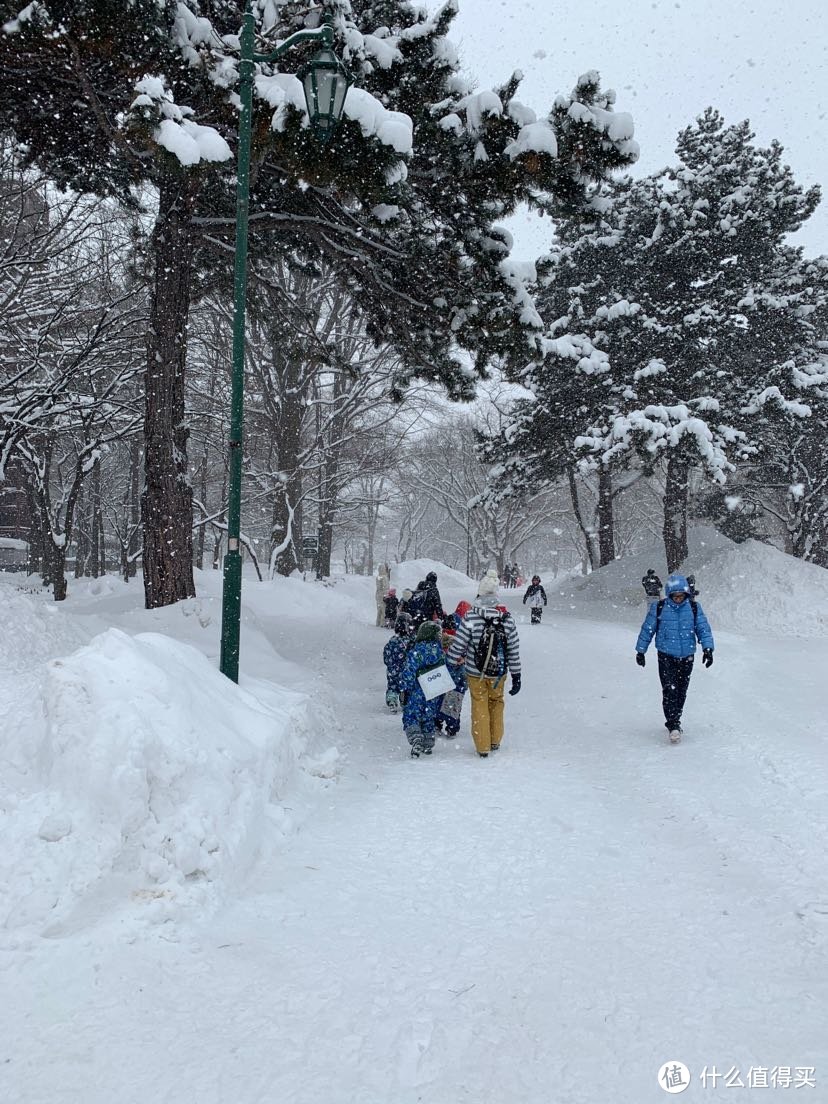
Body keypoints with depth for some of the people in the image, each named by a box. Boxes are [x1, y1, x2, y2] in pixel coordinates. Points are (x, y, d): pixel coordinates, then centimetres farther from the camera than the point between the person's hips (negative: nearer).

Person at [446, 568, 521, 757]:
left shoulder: (470, 617, -20)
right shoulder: (507, 618, -11)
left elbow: (458, 646, -13)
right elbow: (514, 651, -5)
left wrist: (447, 663, 5)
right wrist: (516, 677, 4)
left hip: (475, 673, -2)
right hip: (499, 674, 2)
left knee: (480, 707, 12)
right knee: (496, 703, 23)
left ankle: (482, 747, 18)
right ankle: (495, 741, 34)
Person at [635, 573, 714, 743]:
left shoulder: (694, 608, -1)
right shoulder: (659, 608, -6)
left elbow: (703, 628, 1)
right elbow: (647, 629, 3)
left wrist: (707, 648, -12)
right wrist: (640, 651, 7)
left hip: (687, 657, 2)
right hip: (666, 656, -2)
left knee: (681, 691, 10)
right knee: (669, 690, -13)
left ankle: (674, 721, 27)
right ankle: (673, 726, -11)